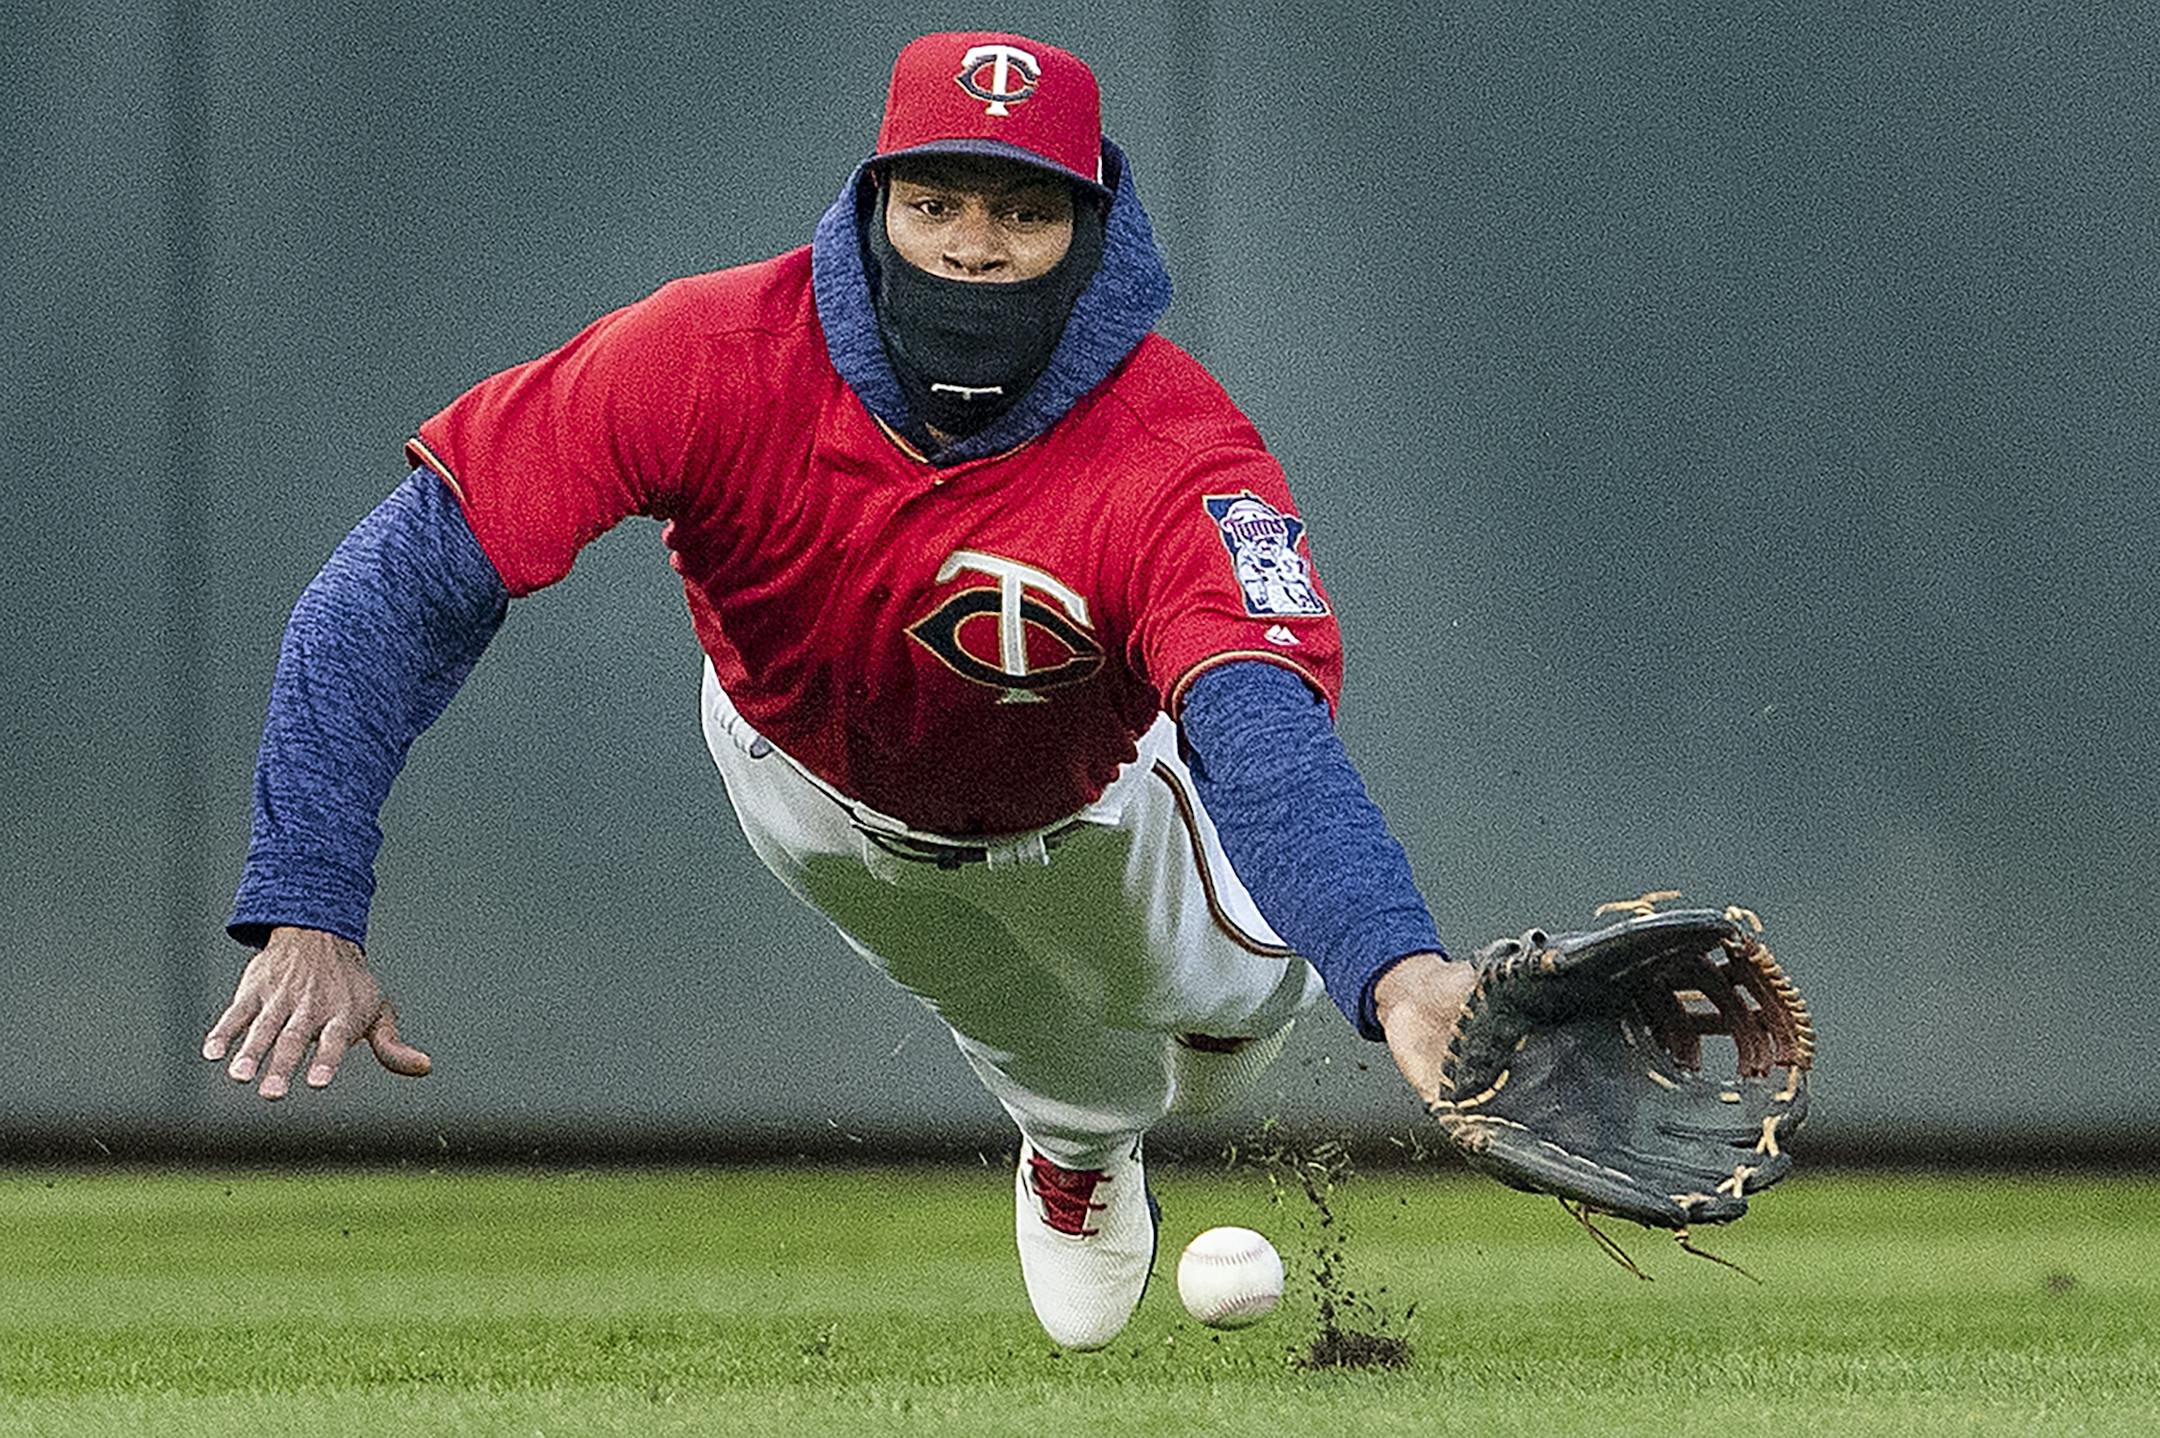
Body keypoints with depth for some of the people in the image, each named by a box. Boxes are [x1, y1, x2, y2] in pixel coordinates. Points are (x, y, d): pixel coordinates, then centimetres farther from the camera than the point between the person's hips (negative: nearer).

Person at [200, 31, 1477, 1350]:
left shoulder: (1181, 460, -44)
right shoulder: (714, 359, -40)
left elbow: (1267, 740, -61)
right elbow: (408, 584, -40)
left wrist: (1396, 968, -82)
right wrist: (306, 915, -50)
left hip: (1082, 800, 0)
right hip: (805, 771, 0)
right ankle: (1083, 1143, 52)